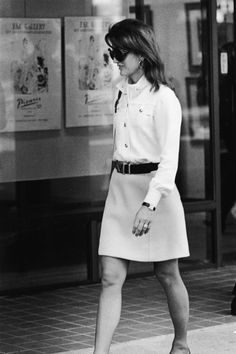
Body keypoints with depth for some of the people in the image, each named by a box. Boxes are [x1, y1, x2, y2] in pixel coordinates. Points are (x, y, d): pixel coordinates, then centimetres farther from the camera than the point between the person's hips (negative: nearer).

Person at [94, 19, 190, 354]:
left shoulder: (164, 98, -12)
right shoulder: (123, 91, 9)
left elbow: (170, 157, -18)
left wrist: (150, 202, -27)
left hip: (156, 189, -6)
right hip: (121, 188, 6)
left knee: (167, 275, 10)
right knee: (111, 278, -3)